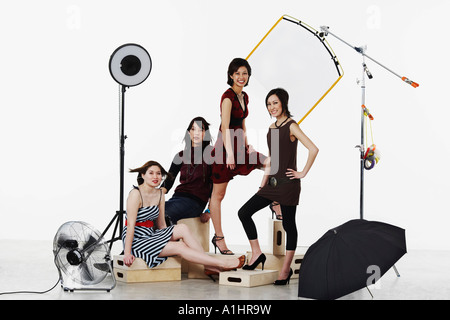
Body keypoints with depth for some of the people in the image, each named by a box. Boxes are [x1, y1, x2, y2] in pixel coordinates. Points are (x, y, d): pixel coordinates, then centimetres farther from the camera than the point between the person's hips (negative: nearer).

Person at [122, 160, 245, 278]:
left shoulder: (159, 194, 7)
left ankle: (209, 266, -17)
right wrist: (127, 253, -24)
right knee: (179, 247, -20)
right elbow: (131, 224, -20)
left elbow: (161, 224, 10)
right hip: (136, 240, -7)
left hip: (151, 235, 7)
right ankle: (223, 264, -19)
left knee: (183, 228, -16)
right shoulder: (136, 194, -15)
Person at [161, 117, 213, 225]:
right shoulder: (181, 156, 17)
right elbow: (168, 180, 11)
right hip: (177, 197, 5)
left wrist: (209, 211, -6)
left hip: (196, 200, -5)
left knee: (163, 215, -32)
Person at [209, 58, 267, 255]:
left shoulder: (244, 97, 12)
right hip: (225, 147, -8)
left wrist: (246, 145, 13)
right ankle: (219, 237, 7)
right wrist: (229, 154, -27)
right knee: (218, 194, 1)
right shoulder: (228, 96, -14)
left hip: (238, 146, 8)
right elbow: (225, 127, -22)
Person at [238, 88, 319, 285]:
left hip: (288, 184, -8)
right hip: (272, 183, 8)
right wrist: (262, 185, 17)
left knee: (288, 225, 2)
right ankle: (257, 254, 11)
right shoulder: (271, 128, 13)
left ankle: (286, 269, 12)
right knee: (244, 212, 1)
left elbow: (313, 149, -19)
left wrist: (303, 173, -15)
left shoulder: (291, 126, -9)